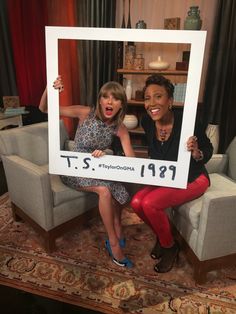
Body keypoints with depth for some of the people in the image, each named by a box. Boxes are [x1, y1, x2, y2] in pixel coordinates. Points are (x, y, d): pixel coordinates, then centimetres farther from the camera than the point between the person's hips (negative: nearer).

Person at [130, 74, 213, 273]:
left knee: (150, 203, -24)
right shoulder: (147, 121, -9)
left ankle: (170, 246, 6)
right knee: (137, 202, -16)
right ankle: (162, 236, 14)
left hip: (192, 179, -5)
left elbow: (208, 150, -12)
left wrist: (196, 152, -33)